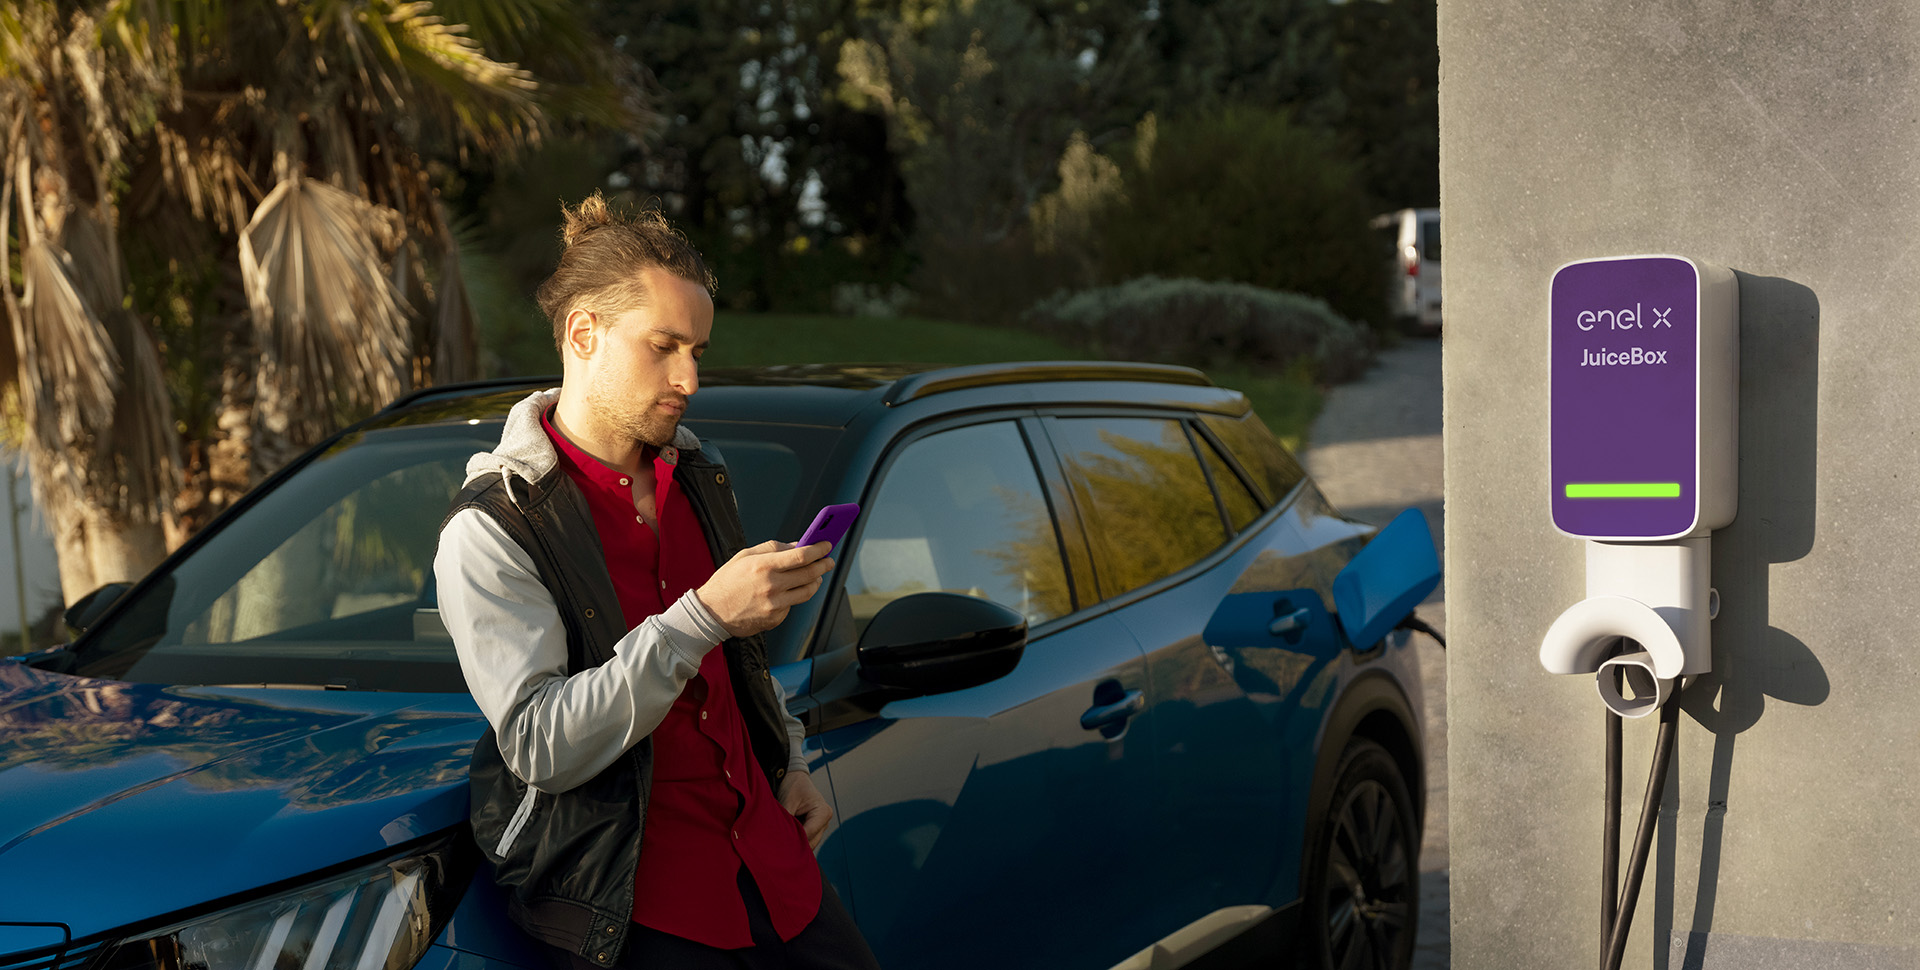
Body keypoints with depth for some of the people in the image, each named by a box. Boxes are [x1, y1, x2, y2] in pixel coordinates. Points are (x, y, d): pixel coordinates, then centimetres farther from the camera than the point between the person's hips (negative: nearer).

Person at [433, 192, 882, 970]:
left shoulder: (697, 475, 11)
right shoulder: (491, 530, -13)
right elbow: (537, 744, -22)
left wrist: (791, 767, 13)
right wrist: (703, 616, -26)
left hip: (768, 858, 7)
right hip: (636, 901, -6)